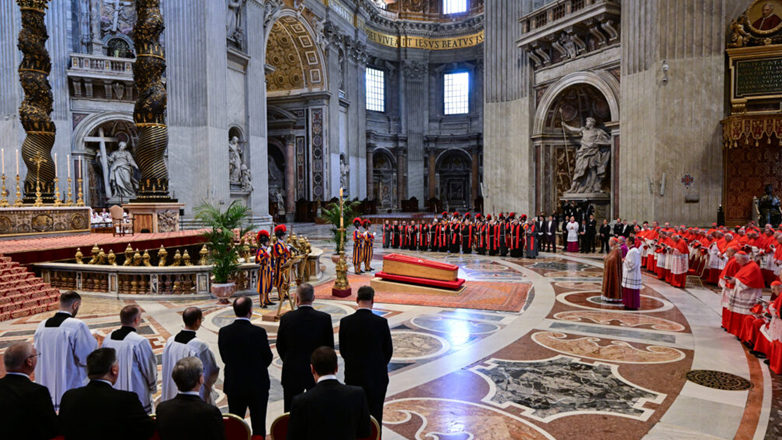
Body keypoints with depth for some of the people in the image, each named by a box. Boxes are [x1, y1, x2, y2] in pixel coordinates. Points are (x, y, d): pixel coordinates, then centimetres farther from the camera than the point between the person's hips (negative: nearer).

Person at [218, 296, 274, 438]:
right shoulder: (258, 332, -19)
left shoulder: (224, 332, -9)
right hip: (257, 385, -3)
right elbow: (268, 358, -7)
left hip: (233, 385, 3)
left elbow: (224, 358, 1)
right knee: (258, 426, 9)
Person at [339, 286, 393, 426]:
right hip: (377, 376, -1)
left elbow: (343, 350, 1)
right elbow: (388, 350, -3)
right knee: (375, 415, 9)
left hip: (353, 377, 1)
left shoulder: (345, 322, -9)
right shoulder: (381, 322, -13)